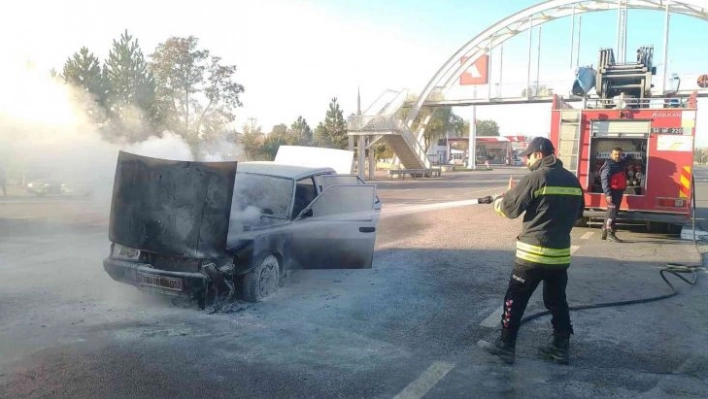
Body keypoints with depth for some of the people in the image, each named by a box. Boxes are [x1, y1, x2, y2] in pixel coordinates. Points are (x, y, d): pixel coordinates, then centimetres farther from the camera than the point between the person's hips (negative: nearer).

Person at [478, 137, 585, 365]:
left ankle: (506, 346, 12)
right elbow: (577, 214, 19)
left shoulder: (535, 178, -11)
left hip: (533, 253, -6)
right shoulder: (573, 180, 9)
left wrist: (497, 201, 14)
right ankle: (561, 348, 22)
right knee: (557, 301, 17)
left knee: (515, 300, 5)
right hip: (561, 253, 6)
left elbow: (509, 208, -7)